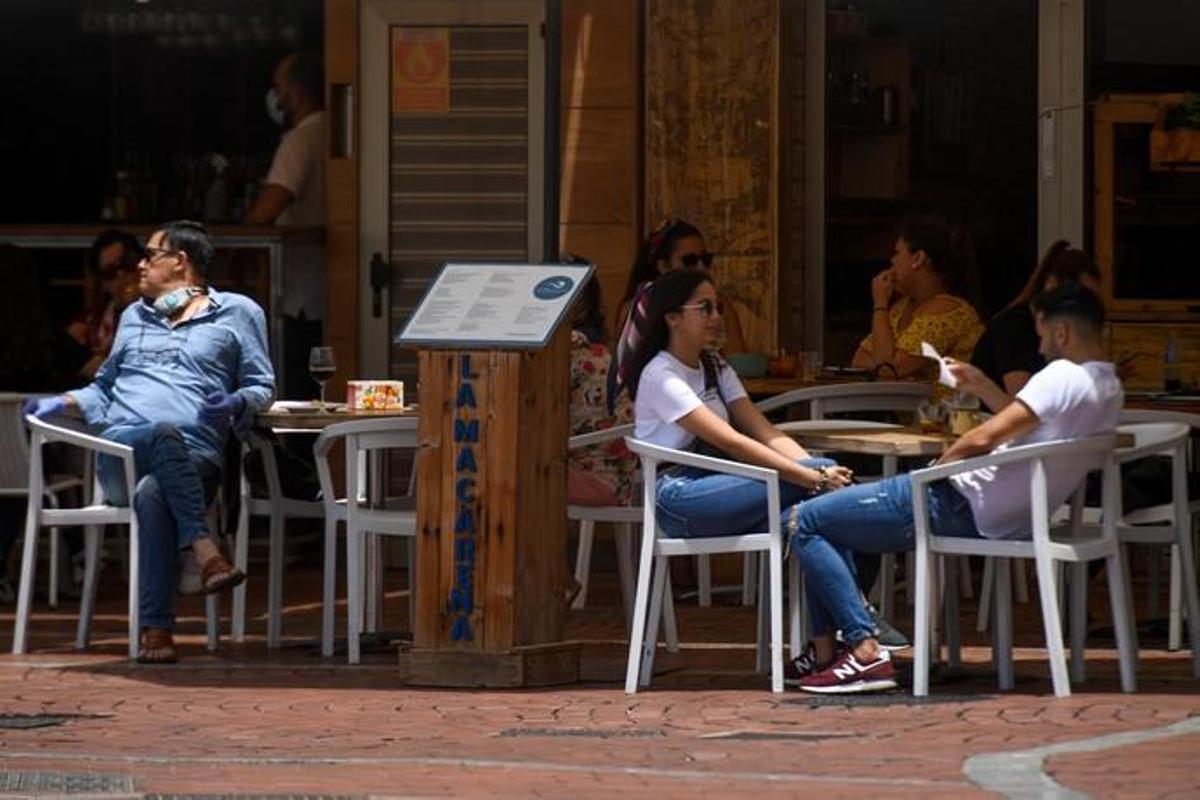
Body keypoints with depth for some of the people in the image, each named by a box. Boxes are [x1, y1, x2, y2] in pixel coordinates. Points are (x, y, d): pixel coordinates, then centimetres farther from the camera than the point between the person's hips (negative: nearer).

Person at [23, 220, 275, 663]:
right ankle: (206, 551, -51)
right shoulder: (133, 318, 29)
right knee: (166, 434, -37)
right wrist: (64, 403, 18)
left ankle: (156, 630, -45)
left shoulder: (237, 314, 17)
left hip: (194, 461, -2)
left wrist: (238, 403, -6)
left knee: (153, 495, -39)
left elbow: (262, 386, 16)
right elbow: (105, 387, 36)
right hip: (121, 452, 2)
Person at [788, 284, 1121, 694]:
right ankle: (824, 651, 15)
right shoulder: (1107, 387, 10)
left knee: (808, 522, -7)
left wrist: (940, 464, -9)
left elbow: (984, 438, -26)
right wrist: (979, 384, 25)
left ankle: (865, 652, -13)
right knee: (833, 521, 22)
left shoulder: (1064, 378, -21)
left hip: (961, 507, -11)